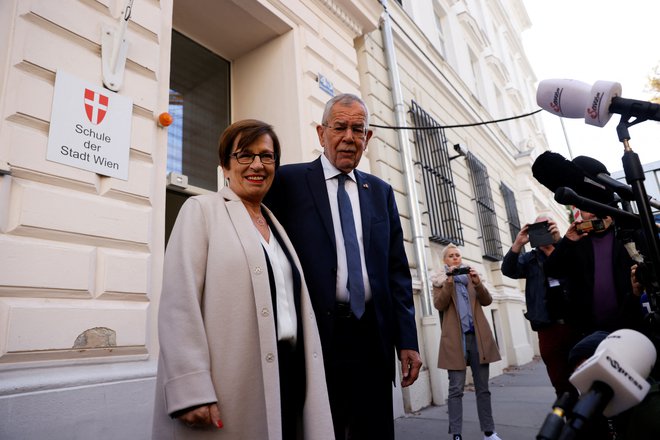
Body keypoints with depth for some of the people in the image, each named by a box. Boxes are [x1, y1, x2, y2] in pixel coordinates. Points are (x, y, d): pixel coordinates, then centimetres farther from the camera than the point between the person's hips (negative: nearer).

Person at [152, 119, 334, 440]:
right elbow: (179, 303, -11)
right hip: (228, 388, -5)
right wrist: (191, 391, -18)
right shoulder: (201, 209, -1)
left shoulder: (277, 226, 17)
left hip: (287, 375, 6)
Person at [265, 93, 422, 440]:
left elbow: (397, 270, 10)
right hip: (316, 336, -3)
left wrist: (407, 340, 6)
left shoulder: (381, 192, 12)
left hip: (372, 337, 4)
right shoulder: (289, 180, 1)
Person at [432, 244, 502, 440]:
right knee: (456, 389, -4)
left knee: (483, 387, 8)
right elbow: (439, 305, -8)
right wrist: (449, 282, -17)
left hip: (478, 336, 3)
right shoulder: (440, 280, 7)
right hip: (455, 338, -3)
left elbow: (487, 300, 5)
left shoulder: (471, 275, 15)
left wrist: (477, 282, -12)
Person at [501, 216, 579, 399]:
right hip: (548, 328, 1)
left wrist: (560, 239, -22)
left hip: (577, 322, -1)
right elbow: (508, 270, -4)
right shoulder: (530, 259, 12)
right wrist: (518, 244, -18)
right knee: (561, 381, 6)